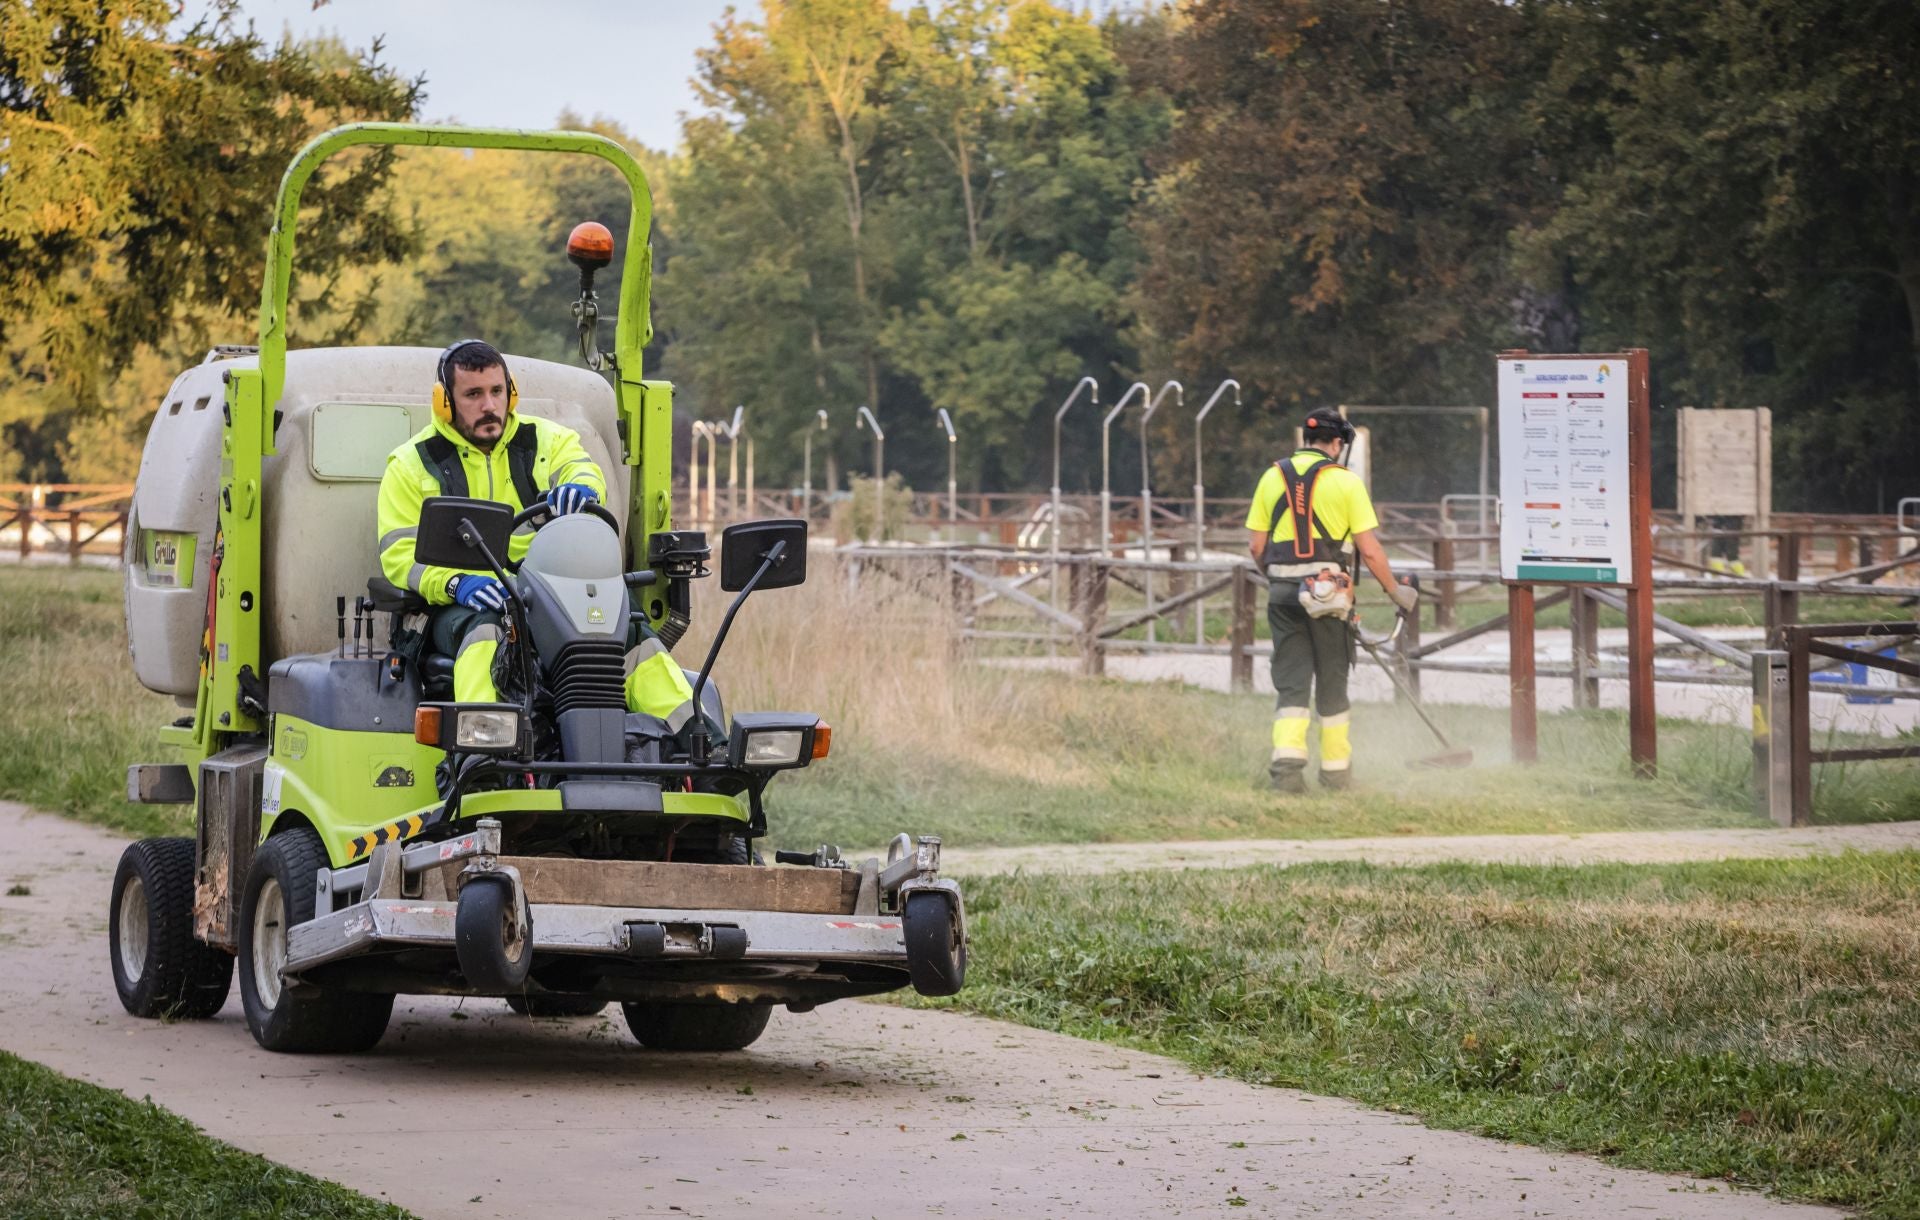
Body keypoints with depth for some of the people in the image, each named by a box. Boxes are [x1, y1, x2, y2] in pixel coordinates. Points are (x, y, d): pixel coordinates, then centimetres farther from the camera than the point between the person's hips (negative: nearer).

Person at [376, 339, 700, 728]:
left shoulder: (547, 440, 15)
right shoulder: (412, 465, 9)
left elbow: (584, 473, -5)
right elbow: (398, 554, 1)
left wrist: (579, 489, -34)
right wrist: (457, 583, -21)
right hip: (464, 606, -3)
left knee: (633, 634, -22)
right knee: (483, 634, -38)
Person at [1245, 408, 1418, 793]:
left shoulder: (1272, 477, 6)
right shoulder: (1345, 480, -4)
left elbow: (1256, 546, 7)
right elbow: (1369, 550, -6)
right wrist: (1395, 591, 7)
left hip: (1283, 592, 2)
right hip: (1330, 593, -2)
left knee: (1290, 681, 4)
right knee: (1332, 683, 9)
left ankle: (1287, 761, -15)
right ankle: (1336, 772, 17)